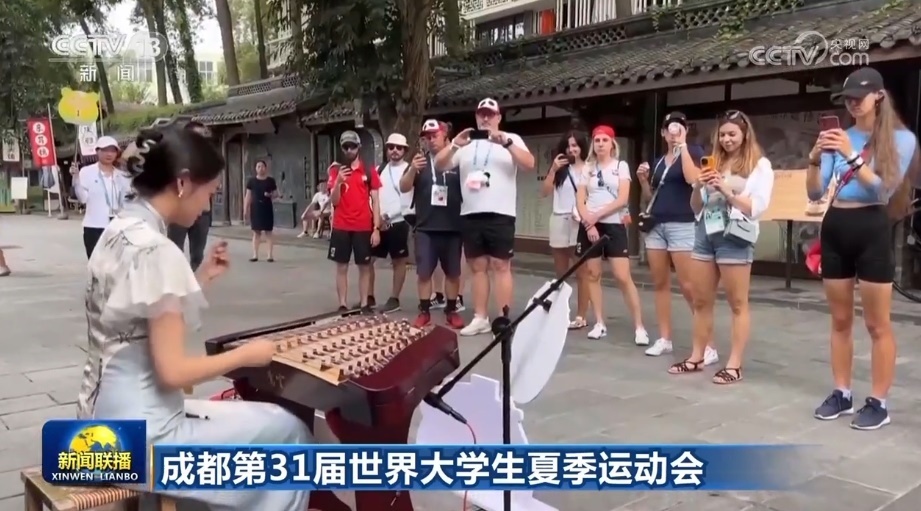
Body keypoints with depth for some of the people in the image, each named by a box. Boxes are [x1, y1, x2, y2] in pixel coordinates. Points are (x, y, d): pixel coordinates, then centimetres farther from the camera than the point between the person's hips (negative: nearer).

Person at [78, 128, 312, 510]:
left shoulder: (120, 229, 6)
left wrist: (203, 277, 8)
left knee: (264, 421, 22)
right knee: (288, 432, 1)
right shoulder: (156, 250, -22)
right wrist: (247, 354, -10)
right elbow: (173, 370, -22)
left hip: (110, 418, 10)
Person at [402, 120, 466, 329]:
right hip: (425, 228, 1)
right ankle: (424, 311, 13)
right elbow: (404, 188, -2)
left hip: (453, 228, -1)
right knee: (424, 272, 3)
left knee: (453, 272, 8)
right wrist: (412, 170, -19)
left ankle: (451, 310, 19)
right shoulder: (420, 161, 6)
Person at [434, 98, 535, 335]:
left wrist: (506, 143, -23)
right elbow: (439, 165, 7)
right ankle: (480, 318, 15)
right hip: (470, 215, 4)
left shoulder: (511, 139, 5)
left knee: (500, 266, -4)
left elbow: (530, 164, -11)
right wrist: (455, 144, -10)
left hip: (500, 214, -4)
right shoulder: (466, 144, 14)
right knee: (478, 267, 8)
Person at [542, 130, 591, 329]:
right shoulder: (560, 168, 13)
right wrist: (553, 170, -3)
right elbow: (545, 192, 7)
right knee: (560, 272, 11)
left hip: (580, 222, -5)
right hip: (559, 220, 5)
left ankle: (581, 316, 0)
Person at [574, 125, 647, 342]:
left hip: (614, 225, -3)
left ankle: (639, 327, -5)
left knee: (623, 277, -10)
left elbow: (623, 199, -8)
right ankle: (600, 324, 13)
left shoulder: (621, 166, 3)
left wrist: (597, 216, -13)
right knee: (592, 275, 4)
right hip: (589, 226, 3)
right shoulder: (587, 168, 10)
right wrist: (589, 223, -10)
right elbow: (580, 201, 4)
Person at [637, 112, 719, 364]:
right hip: (656, 226, 7)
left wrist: (682, 145, -15)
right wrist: (643, 180, 4)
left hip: (683, 226, -6)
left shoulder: (694, 151, 1)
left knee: (688, 286, -10)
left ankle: (708, 344, -5)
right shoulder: (658, 161, 17)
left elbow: (693, 179, -19)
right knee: (660, 283, 7)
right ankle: (665, 338, 15)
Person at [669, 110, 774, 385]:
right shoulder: (713, 163, 15)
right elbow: (696, 208, 17)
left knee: (738, 303, 0)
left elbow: (757, 207, -7)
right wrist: (698, 187, -2)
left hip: (734, 237, -5)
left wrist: (726, 190, -14)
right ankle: (696, 357, 18)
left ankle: (734, 364, 4)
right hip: (705, 233, 6)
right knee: (700, 301, 9)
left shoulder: (759, 165, 2)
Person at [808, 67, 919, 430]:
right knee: (840, 320, 11)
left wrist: (852, 156, -23)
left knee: (877, 324, 2)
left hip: (871, 230, -4)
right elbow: (815, 193, 3)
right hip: (835, 229, 4)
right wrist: (815, 159, -14)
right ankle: (841, 394, 22)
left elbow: (884, 190, -14)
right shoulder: (840, 138, 7)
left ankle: (878, 403, 11)